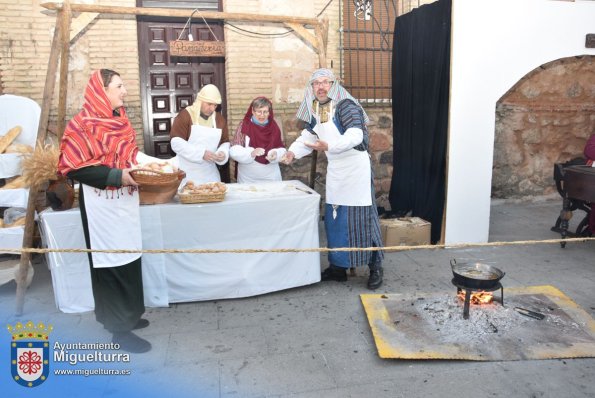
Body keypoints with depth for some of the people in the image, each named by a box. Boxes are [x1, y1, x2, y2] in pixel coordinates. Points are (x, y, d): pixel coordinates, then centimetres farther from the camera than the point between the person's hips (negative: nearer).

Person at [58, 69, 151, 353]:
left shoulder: (119, 119, 9)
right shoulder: (84, 123, -14)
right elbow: (73, 167, -18)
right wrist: (117, 176, -23)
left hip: (125, 200, 8)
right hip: (102, 205, -8)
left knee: (128, 258, 15)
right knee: (111, 262, 1)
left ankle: (127, 314, 31)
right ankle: (118, 329, 14)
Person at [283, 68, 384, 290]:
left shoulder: (345, 105, -16)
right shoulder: (315, 110, 7)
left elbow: (355, 135, -29)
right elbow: (308, 135, 17)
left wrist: (329, 146, -43)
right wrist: (293, 151, -2)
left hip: (356, 168, -7)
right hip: (335, 170, 7)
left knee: (362, 218, -5)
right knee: (334, 219, 9)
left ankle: (376, 267, 11)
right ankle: (338, 267, 22)